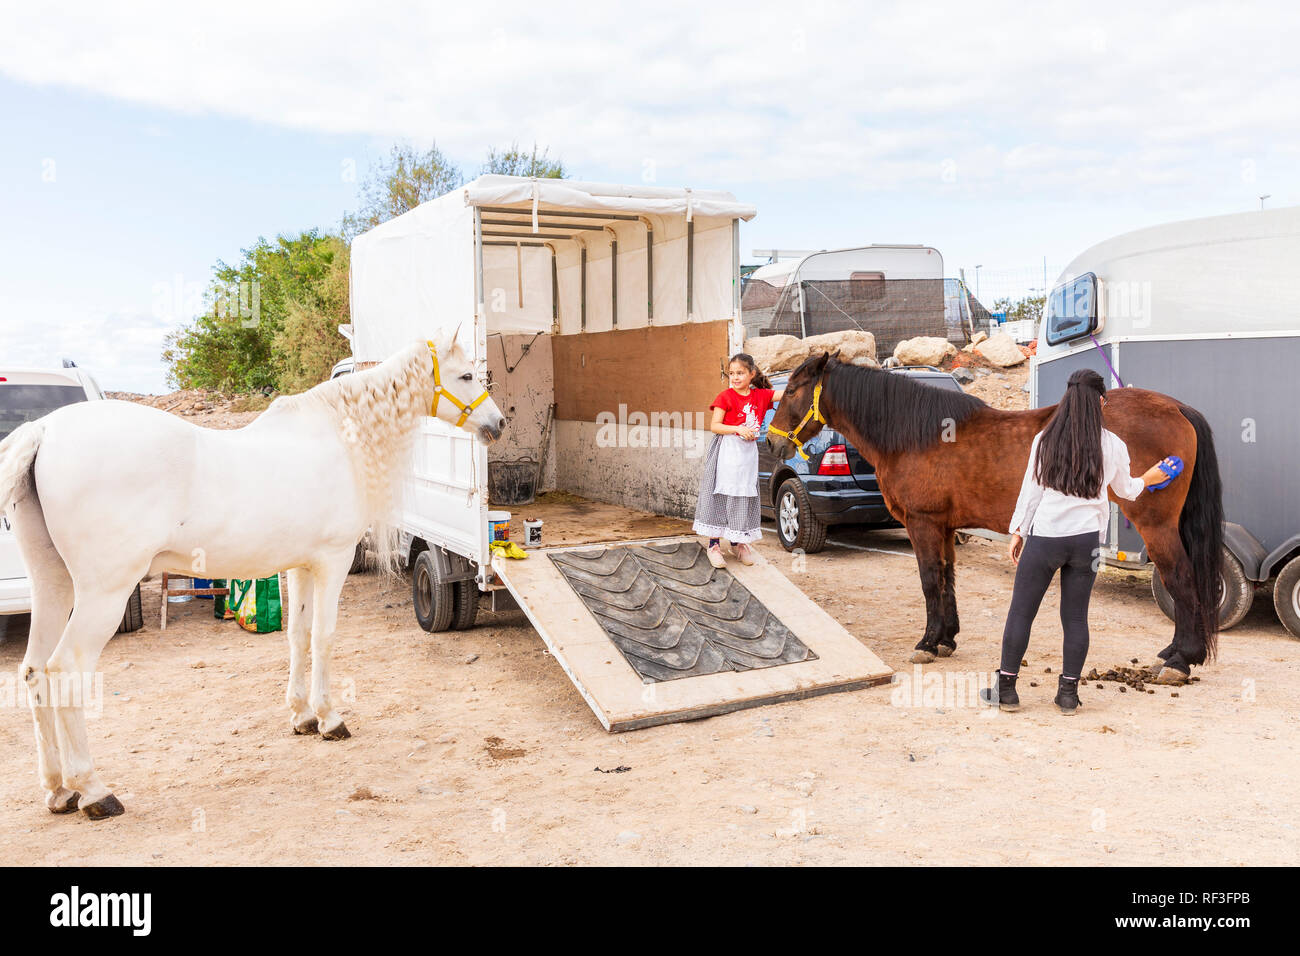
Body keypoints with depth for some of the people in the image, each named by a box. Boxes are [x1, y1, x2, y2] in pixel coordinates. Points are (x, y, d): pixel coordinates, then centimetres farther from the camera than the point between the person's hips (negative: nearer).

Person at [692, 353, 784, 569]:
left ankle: (738, 542, 24)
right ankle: (714, 545, 3)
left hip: (748, 452, 4)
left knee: (744, 497, 10)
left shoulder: (761, 395, 6)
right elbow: (714, 426, -9)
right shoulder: (725, 396, -5)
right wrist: (738, 429, -20)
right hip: (726, 451, -4)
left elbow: (786, 393, 0)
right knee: (719, 496, -3)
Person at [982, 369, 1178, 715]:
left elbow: (1030, 490, -2)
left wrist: (1017, 532, 7)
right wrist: (1148, 479, 37)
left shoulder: (1045, 440, -6)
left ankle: (1006, 689, 11)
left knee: (1021, 612, 7)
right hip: (1086, 540, 2)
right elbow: (1125, 489, 16)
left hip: (1044, 537, -2)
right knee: (1076, 617, 11)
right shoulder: (1113, 445, -1)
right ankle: (1069, 693, 15)